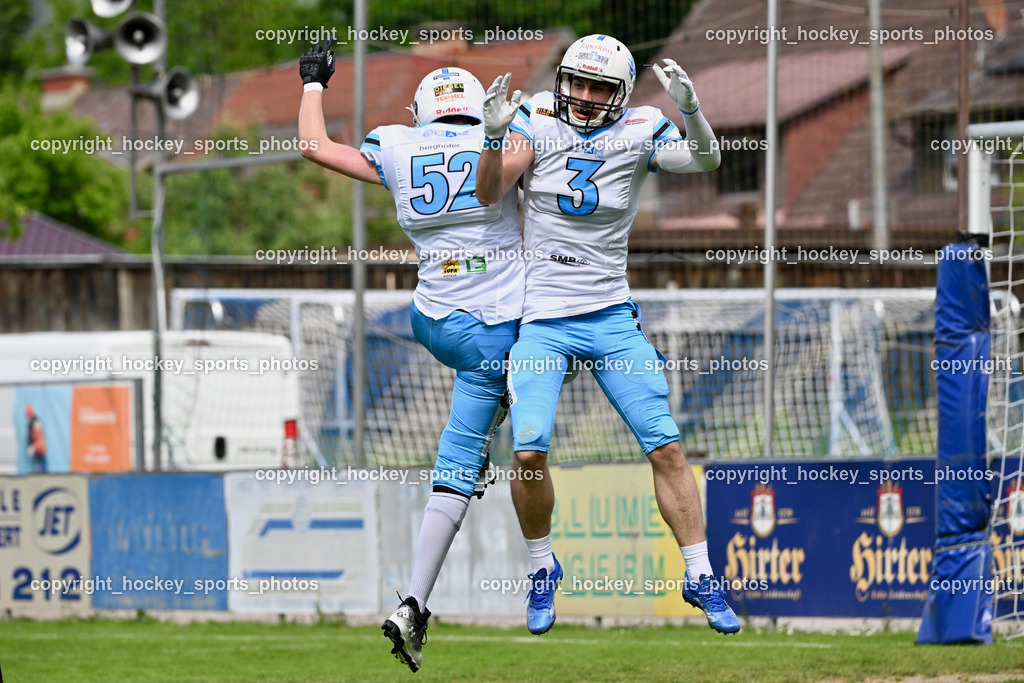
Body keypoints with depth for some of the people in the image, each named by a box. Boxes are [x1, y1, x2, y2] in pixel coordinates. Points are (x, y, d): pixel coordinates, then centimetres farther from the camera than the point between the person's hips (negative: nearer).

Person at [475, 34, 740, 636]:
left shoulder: (639, 133, -2)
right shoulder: (537, 124, -2)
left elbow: (704, 160, -17)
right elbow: (488, 194, -11)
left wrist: (691, 112, -36)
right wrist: (495, 135, -29)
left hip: (612, 316, 1)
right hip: (542, 320, -1)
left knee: (666, 447, -5)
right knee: (530, 453, -12)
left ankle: (700, 577, 7)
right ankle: (543, 570, 12)